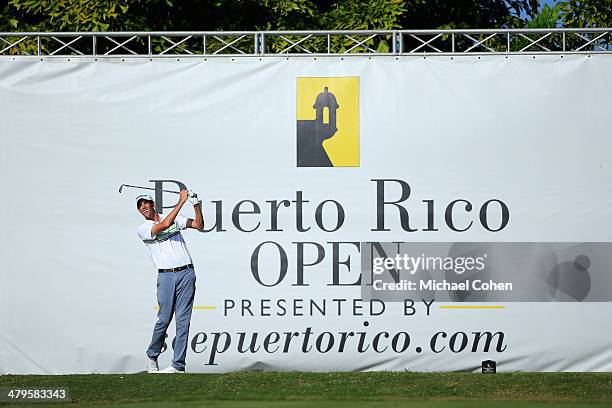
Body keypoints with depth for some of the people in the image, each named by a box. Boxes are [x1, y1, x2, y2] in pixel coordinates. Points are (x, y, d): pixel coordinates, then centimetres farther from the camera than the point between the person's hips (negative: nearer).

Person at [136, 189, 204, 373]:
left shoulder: (175, 218, 15)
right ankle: (152, 356, 17)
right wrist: (181, 201, -15)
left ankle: (178, 364, -3)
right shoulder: (143, 229, 2)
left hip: (186, 273, 2)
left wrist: (196, 206, -7)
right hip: (166, 276, -2)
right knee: (164, 319, -5)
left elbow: (199, 225, 10)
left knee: (183, 320, -3)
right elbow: (164, 225, -15)